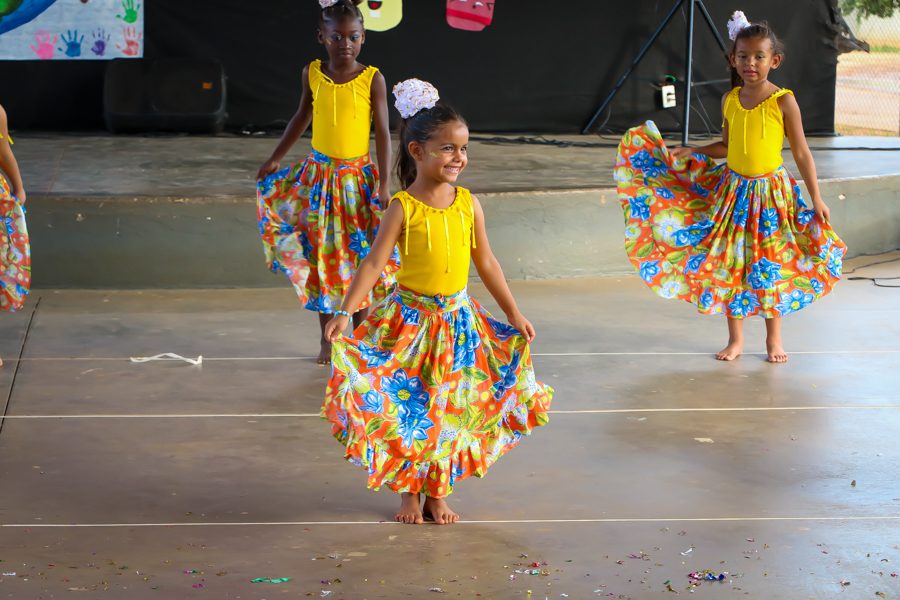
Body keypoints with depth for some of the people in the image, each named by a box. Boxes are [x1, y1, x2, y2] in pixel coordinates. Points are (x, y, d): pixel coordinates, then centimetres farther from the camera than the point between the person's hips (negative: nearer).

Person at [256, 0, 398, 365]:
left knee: (359, 256, 4)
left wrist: (383, 184, -11)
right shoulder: (312, 74, -1)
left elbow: (383, 133, -6)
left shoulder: (372, 79, -9)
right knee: (320, 256, 7)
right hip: (319, 175, 2)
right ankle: (327, 338, 20)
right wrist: (275, 158, 16)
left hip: (358, 179, -2)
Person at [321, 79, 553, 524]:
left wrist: (514, 313, 12)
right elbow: (374, 262, -15)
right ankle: (409, 492, 22)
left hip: (457, 318, 3)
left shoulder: (468, 204, 0)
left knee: (448, 409, 9)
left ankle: (438, 492, 24)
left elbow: (486, 262, 9)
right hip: (411, 317, -3)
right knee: (408, 408, 5)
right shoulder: (403, 207, -12)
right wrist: (344, 312, -25)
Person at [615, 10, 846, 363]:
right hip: (732, 191, 4)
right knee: (730, 265, 5)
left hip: (771, 193, -3)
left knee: (770, 266, 6)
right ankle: (735, 339, 17)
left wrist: (816, 198, -7)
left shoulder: (783, 102, -10)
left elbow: (801, 152, -6)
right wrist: (692, 153, 3)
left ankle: (774, 338, 22)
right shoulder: (730, 100, 2)